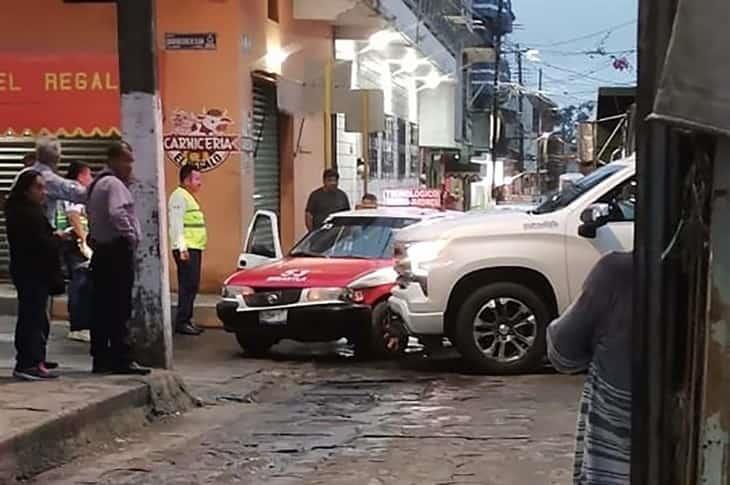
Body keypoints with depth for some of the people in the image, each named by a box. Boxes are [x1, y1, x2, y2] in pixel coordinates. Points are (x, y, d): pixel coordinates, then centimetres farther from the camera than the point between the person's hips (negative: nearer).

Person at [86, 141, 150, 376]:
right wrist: (131, 236, -16)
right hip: (117, 251, -10)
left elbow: (92, 213, 20)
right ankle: (121, 360, -6)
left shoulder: (97, 183, 19)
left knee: (102, 309, 10)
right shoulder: (114, 184, -13)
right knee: (120, 308, -7)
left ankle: (101, 359, 14)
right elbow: (117, 213, -27)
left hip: (101, 251, 10)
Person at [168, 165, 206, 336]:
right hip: (186, 249, -10)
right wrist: (182, 248, -26)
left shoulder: (189, 196, 21)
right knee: (187, 286, -11)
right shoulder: (179, 196, -10)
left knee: (192, 286, 11)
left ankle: (186, 320, 16)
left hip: (194, 248, 10)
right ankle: (182, 322, -9)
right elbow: (176, 223, -19)